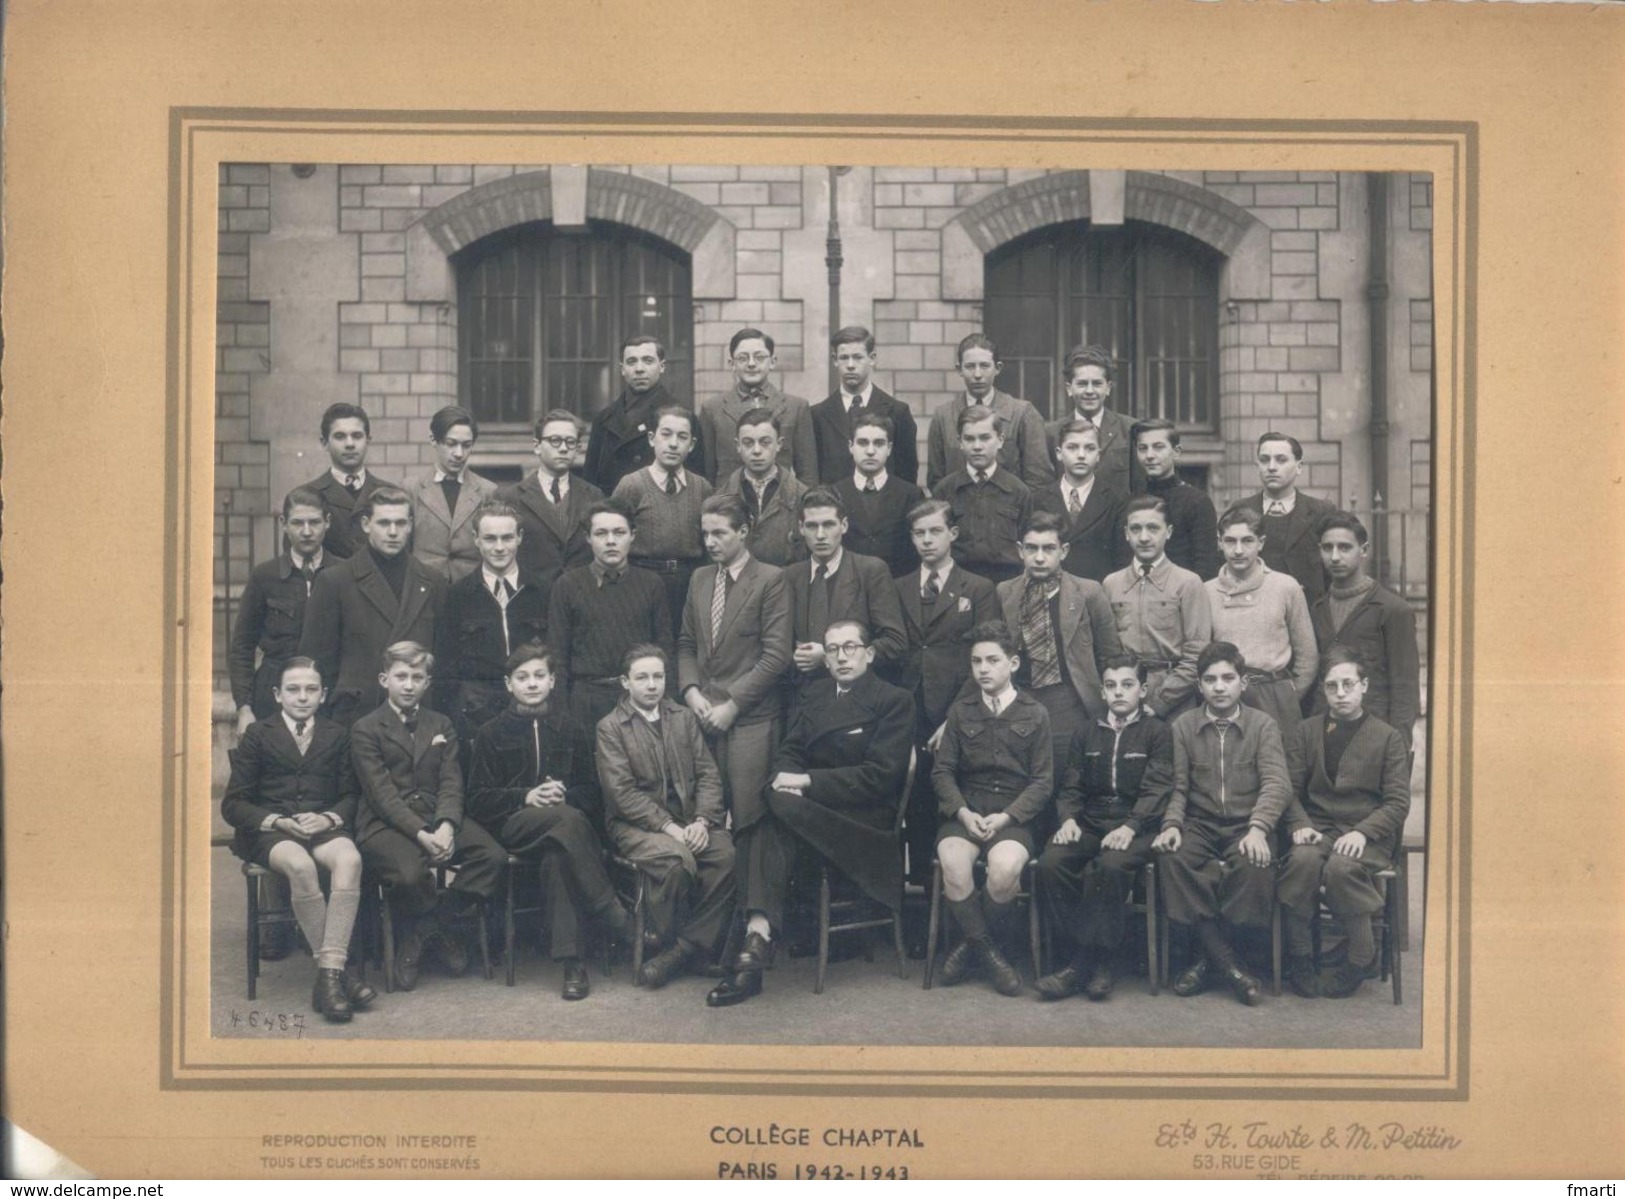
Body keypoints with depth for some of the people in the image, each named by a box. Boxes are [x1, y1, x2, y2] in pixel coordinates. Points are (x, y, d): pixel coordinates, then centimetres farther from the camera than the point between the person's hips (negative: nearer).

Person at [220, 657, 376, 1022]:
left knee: (349, 858, -35)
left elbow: (349, 795, 15)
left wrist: (329, 818, -9)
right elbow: (233, 804, 6)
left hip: (323, 827, 2)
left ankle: (329, 975, -39)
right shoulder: (258, 735, 11)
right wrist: (278, 821, -11)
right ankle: (335, 971, -31)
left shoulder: (336, 736, 19)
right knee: (300, 865, -38)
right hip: (270, 831, -2)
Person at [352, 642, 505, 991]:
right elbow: (383, 794, -8)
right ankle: (440, 930, 0)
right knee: (410, 873, -36)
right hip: (385, 824, -5)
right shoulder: (366, 730, 2)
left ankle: (420, 933, -5)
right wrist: (421, 833, -21)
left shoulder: (441, 725, 17)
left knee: (493, 856, -21)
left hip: (437, 820, 5)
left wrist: (446, 826, -15)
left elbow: (451, 783, 6)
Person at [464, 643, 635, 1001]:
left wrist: (564, 795, -7)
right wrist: (526, 797, -10)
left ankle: (571, 961, -38)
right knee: (567, 819, -36)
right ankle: (617, 918, -31)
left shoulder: (571, 730, 19)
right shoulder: (491, 734, 14)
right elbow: (477, 800, 6)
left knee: (558, 856, -37)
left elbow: (592, 794, 16)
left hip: (566, 818, 2)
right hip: (511, 829, -2)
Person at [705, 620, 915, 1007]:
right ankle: (756, 942, -41)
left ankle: (759, 933, -34)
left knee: (780, 803, -31)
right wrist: (785, 775, -12)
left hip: (866, 820, -5)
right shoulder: (816, 694, 19)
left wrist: (806, 781, -16)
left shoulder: (894, 701, -1)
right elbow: (789, 751, 14)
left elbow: (880, 775, -11)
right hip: (814, 807, 5)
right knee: (771, 827, -30)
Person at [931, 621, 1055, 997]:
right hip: (965, 810, 2)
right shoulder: (960, 711, 12)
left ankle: (972, 942, -4)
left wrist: (1006, 817, -12)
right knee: (953, 863, -31)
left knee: (1006, 867, -33)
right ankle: (987, 950, -7)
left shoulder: (1034, 714, 7)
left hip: (1013, 814, -1)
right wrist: (963, 812, -11)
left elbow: (1042, 781, 2)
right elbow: (942, 771, 7)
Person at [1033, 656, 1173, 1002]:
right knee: (1050, 863, -26)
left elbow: (1156, 789, -5)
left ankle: (1083, 964, -23)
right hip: (1089, 822, 4)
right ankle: (1098, 962, -19)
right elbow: (1071, 787, 16)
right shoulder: (1087, 733, 21)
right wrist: (1069, 819, -6)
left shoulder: (1157, 733, 7)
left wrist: (1129, 827, -21)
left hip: (1136, 826, -4)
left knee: (1109, 867, -36)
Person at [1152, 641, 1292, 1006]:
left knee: (1254, 864, -35)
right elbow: (1177, 786, 5)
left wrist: (1258, 828, -25)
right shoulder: (1183, 726, 9)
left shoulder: (1263, 726, 5)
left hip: (1246, 826, -1)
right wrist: (1171, 825, -16)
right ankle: (1227, 963, -23)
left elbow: (1277, 784, -7)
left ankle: (1211, 955, -16)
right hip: (1200, 825, 1)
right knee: (1172, 859, -31)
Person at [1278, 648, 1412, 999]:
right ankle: (1298, 957, -21)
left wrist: (1363, 832, -16)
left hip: (1367, 834, -2)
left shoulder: (1389, 738, 9)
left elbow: (1398, 802, 1)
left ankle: (1362, 957, -14)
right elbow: (1291, 788, 9)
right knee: (1304, 860, -34)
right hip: (1317, 829, 2)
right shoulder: (1306, 732, 16)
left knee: (1341, 867, -35)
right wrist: (1300, 825, -12)